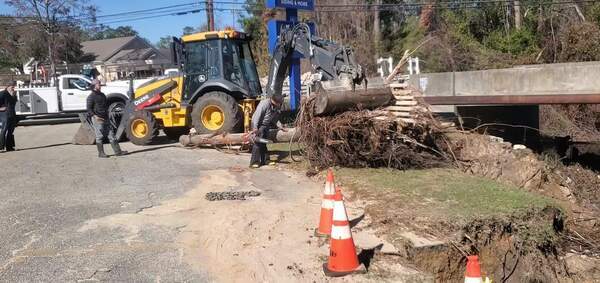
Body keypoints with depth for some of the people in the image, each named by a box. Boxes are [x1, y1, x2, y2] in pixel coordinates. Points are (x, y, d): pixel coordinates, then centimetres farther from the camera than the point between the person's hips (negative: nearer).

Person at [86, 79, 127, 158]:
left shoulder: (102, 95, 17)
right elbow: (89, 109, -11)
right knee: (99, 137, -2)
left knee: (111, 134, 5)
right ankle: (101, 153, 5)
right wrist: (95, 116, -22)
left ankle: (117, 151, 6)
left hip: (105, 119, 7)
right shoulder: (91, 96, -6)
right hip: (97, 119, -7)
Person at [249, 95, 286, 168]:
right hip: (258, 125, -8)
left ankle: (264, 161, 22)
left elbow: (275, 119, 16)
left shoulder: (277, 108, 5)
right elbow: (257, 115, -25)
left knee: (263, 143, 13)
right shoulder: (264, 103, -21)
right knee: (258, 143, -13)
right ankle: (254, 162, -10)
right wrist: (255, 127, -32)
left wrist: (280, 126, 4)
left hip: (266, 125, 8)